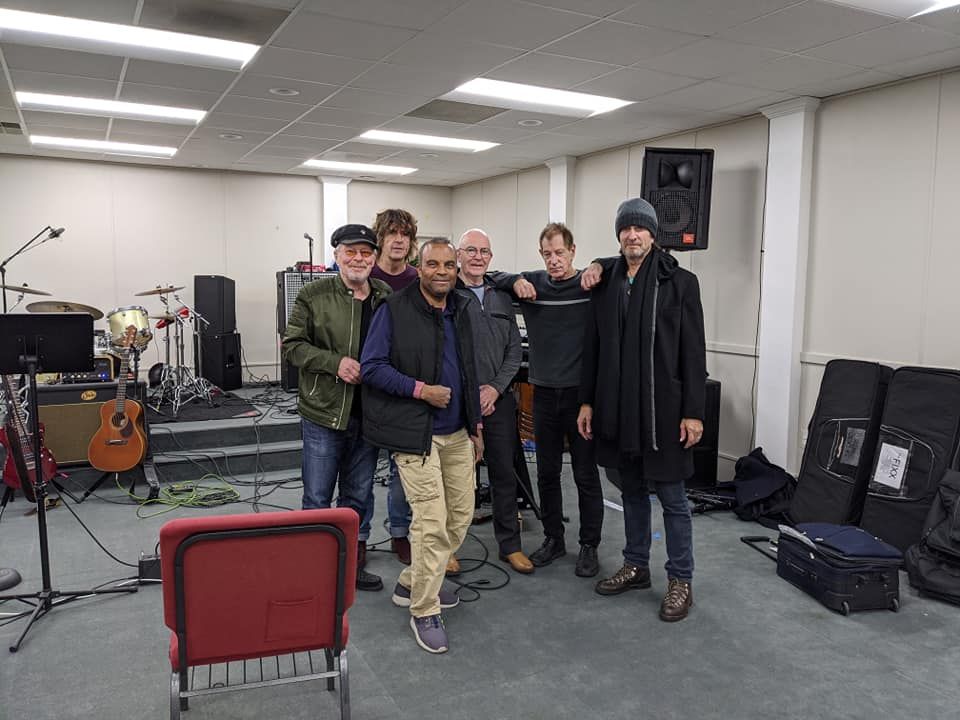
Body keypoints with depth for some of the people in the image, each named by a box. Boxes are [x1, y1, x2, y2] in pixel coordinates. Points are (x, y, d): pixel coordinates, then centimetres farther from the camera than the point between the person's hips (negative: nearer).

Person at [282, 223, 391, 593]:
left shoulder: (388, 299, 5)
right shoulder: (313, 295, -5)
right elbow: (292, 345, -6)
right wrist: (335, 362, -18)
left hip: (369, 413, 4)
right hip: (324, 412, -4)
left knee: (358, 496, 16)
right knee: (317, 498, 5)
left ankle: (352, 563, 31)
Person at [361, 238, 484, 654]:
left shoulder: (460, 310, 12)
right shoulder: (394, 310, -9)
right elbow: (371, 367, -11)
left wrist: (476, 426, 17)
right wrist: (419, 389, -19)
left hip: (457, 433, 7)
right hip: (414, 432, -7)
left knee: (461, 516, 12)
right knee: (432, 521, -8)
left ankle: (412, 584, 31)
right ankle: (424, 611, 10)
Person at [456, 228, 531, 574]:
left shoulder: (502, 298, 13)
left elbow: (514, 350, 10)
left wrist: (496, 387, -4)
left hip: (498, 400, 5)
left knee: (505, 474, 11)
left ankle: (510, 545, 24)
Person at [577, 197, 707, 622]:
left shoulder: (680, 282, -5)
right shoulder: (606, 285, 8)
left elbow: (693, 352, -8)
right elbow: (592, 349, 11)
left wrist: (693, 411, -12)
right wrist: (587, 401, 8)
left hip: (663, 411, -4)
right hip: (618, 411, 5)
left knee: (672, 498, 5)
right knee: (632, 492, 17)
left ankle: (680, 581, 18)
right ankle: (636, 566, 32)